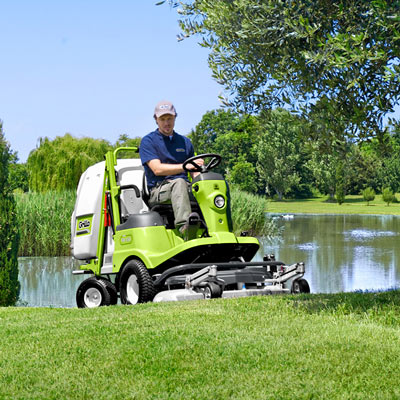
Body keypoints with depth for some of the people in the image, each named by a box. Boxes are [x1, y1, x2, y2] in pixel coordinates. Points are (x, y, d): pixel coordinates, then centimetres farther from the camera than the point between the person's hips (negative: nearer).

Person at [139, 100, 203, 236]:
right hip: (158, 191, -5)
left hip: (186, 189, 5)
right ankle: (183, 225, -55)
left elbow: (194, 172, 20)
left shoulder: (185, 142, 23)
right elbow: (157, 169, -9)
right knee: (179, 182, -38)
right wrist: (185, 166, -19)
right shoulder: (148, 141, 6)